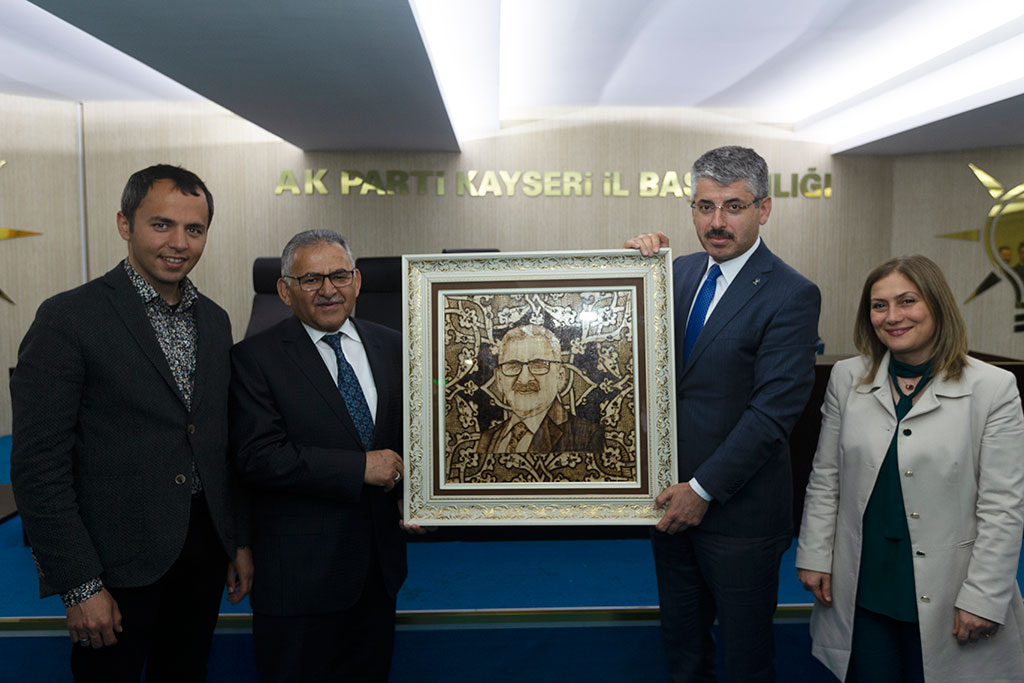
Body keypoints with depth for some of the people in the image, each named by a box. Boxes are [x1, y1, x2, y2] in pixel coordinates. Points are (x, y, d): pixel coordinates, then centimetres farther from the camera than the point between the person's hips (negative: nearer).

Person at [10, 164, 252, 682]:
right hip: (118, 562, -5)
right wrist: (79, 586, -15)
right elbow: (38, 467, -14)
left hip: (203, 550, 6)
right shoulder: (69, 318, -12)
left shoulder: (214, 320, 7)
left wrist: (239, 540, 12)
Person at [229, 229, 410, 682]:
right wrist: (360, 468, -20)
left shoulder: (391, 347, 6)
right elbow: (258, 457, -19)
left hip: (380, 561, 5)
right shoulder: (255, 357, -10)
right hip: (299, 571, -4)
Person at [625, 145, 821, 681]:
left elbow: (773, 411, -19)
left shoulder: (791, 295, -15)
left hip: (738, 507, -6)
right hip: (673, 496, 6)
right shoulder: (682, 271, 5)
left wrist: (704, 489, -18)